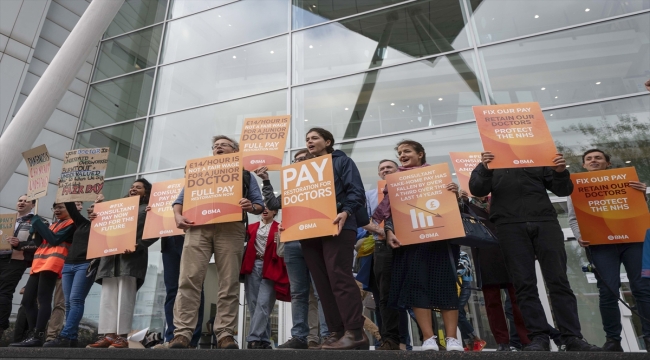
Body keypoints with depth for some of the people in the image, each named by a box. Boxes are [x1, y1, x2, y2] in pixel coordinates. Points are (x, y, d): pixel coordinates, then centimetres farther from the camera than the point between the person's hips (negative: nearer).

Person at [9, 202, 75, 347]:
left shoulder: (71, 224, 2)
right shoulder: (52, 225, 29)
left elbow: (55, 240, -10)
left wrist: (38, 222, -2)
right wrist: (36, 225, 7)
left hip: (53, 263, -9)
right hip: (39, 263, 9)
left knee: (43, 298, -14)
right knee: (27, 300, 4)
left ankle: (38, 337, -15)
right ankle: (33, 335, 7)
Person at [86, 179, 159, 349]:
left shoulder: (148, 209, 7)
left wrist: (137, 246, -18)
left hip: (132, 257, -6)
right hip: (110, 256, 6)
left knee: (125, 296, -8)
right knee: (107, 297, 2)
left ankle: (121, 336, -5)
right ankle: (107, 335, 3)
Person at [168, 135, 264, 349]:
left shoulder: (245, 175, 25)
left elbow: (260, 205, 14)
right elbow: (181, 199, 20)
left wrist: (250, 207, -11)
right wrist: (178, 216, -2)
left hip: (231, 228, -1)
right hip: (198, 227, 2)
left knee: (229, 282, -7)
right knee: (189, 279, -11)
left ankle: (225, 334, -4)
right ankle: (182, 333, -8)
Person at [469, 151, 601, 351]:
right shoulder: (490, 164, 17)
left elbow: (563, 190, 16)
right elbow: (477, 189, 1)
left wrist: (561, 172, -4)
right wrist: (484, 168, -17)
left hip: (545, 221, 1)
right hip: (510, 226, -1)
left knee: (559, 281, -2)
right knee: (524, 284, -4)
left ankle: (572, 337, 3)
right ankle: (539, 337, 1)